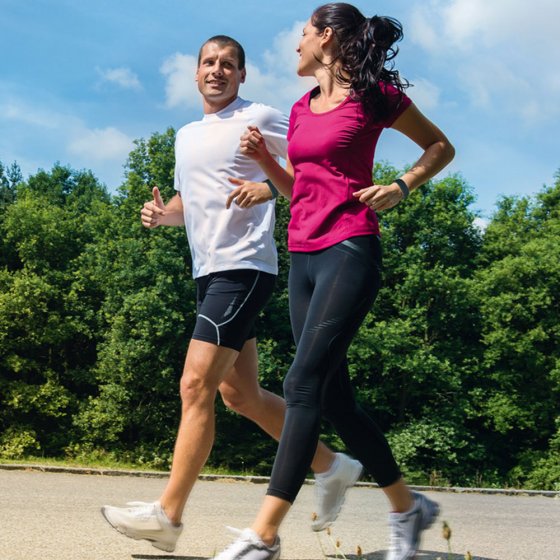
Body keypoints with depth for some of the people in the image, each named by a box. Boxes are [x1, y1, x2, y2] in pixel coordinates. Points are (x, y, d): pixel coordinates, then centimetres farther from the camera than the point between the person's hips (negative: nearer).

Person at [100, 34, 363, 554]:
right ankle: (331, 466, 27)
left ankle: (168, 514, -10)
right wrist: (161, 213, 7)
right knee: (240, 394, 13)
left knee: (196, 386, -15)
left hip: (243, 267, -9)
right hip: (207, 272, 9)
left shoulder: (258, 117, -2)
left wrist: (269, 188, -21)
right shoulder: (185, 136, 20)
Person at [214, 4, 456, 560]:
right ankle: (407, 506, 22)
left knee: (304, 384, -15)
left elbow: (440, 147, 8)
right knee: (334, 397, 7)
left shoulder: (374, 95, -1)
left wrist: (400, 186, -7)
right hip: (303, 258, 8)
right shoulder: (301, 108, 17)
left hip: (349, 252, -8)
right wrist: (263, 158, 8)